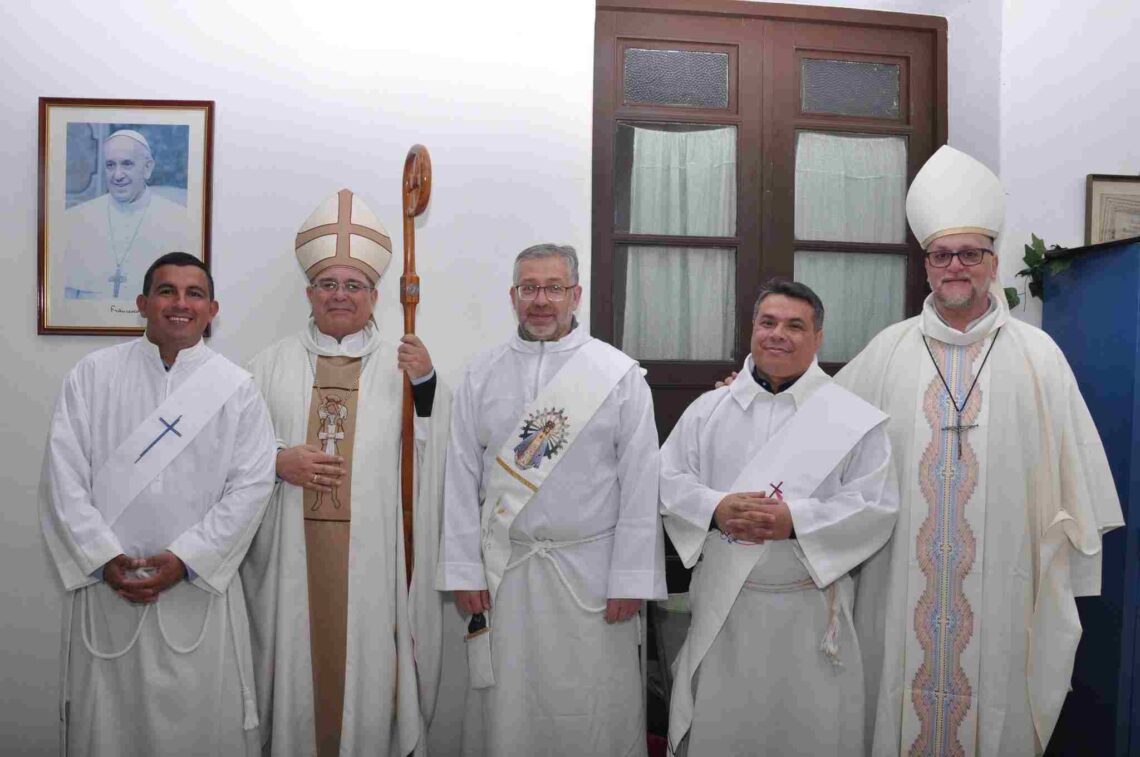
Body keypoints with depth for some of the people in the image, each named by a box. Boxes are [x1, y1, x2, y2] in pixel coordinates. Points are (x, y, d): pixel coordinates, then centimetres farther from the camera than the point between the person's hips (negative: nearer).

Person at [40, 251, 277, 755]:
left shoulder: (236, 388, 1)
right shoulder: (92, 375, 4)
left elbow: (251, 485, -4)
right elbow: (64, 476, -1)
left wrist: (185, 559, -11)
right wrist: (105, 558, -10)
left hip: (198, 586, 0)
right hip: (105, 582, 1)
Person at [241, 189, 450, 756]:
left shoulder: (405, 363, 5)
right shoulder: (274, 364, 9)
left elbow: (437, 451, -2)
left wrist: (427, 385, -16)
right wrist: (278, 462, -10)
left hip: (372, 553, -1)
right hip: (293, 550, 1)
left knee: (369, 667, 5)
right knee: (299, 665, 8)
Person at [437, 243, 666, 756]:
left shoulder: (619, 374, -1)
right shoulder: (481, 376, 6)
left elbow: (640, 482, -4)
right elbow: (462, 480, 6)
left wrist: (631, 578, -8)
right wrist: (463, 572, 1)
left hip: (590, 571, -2)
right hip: (502, 573, 2)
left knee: (596, 715, 5)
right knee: (506, 710, 10)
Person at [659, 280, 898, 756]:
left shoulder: (855, 419, -1)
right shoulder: (709, 409, 7)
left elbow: (875, 506, -6)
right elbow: (668, 480, 4)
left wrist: (796, 520, -19)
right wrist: (715, 508, -15)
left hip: (808, 609, -2)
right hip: (722, 603, 2)